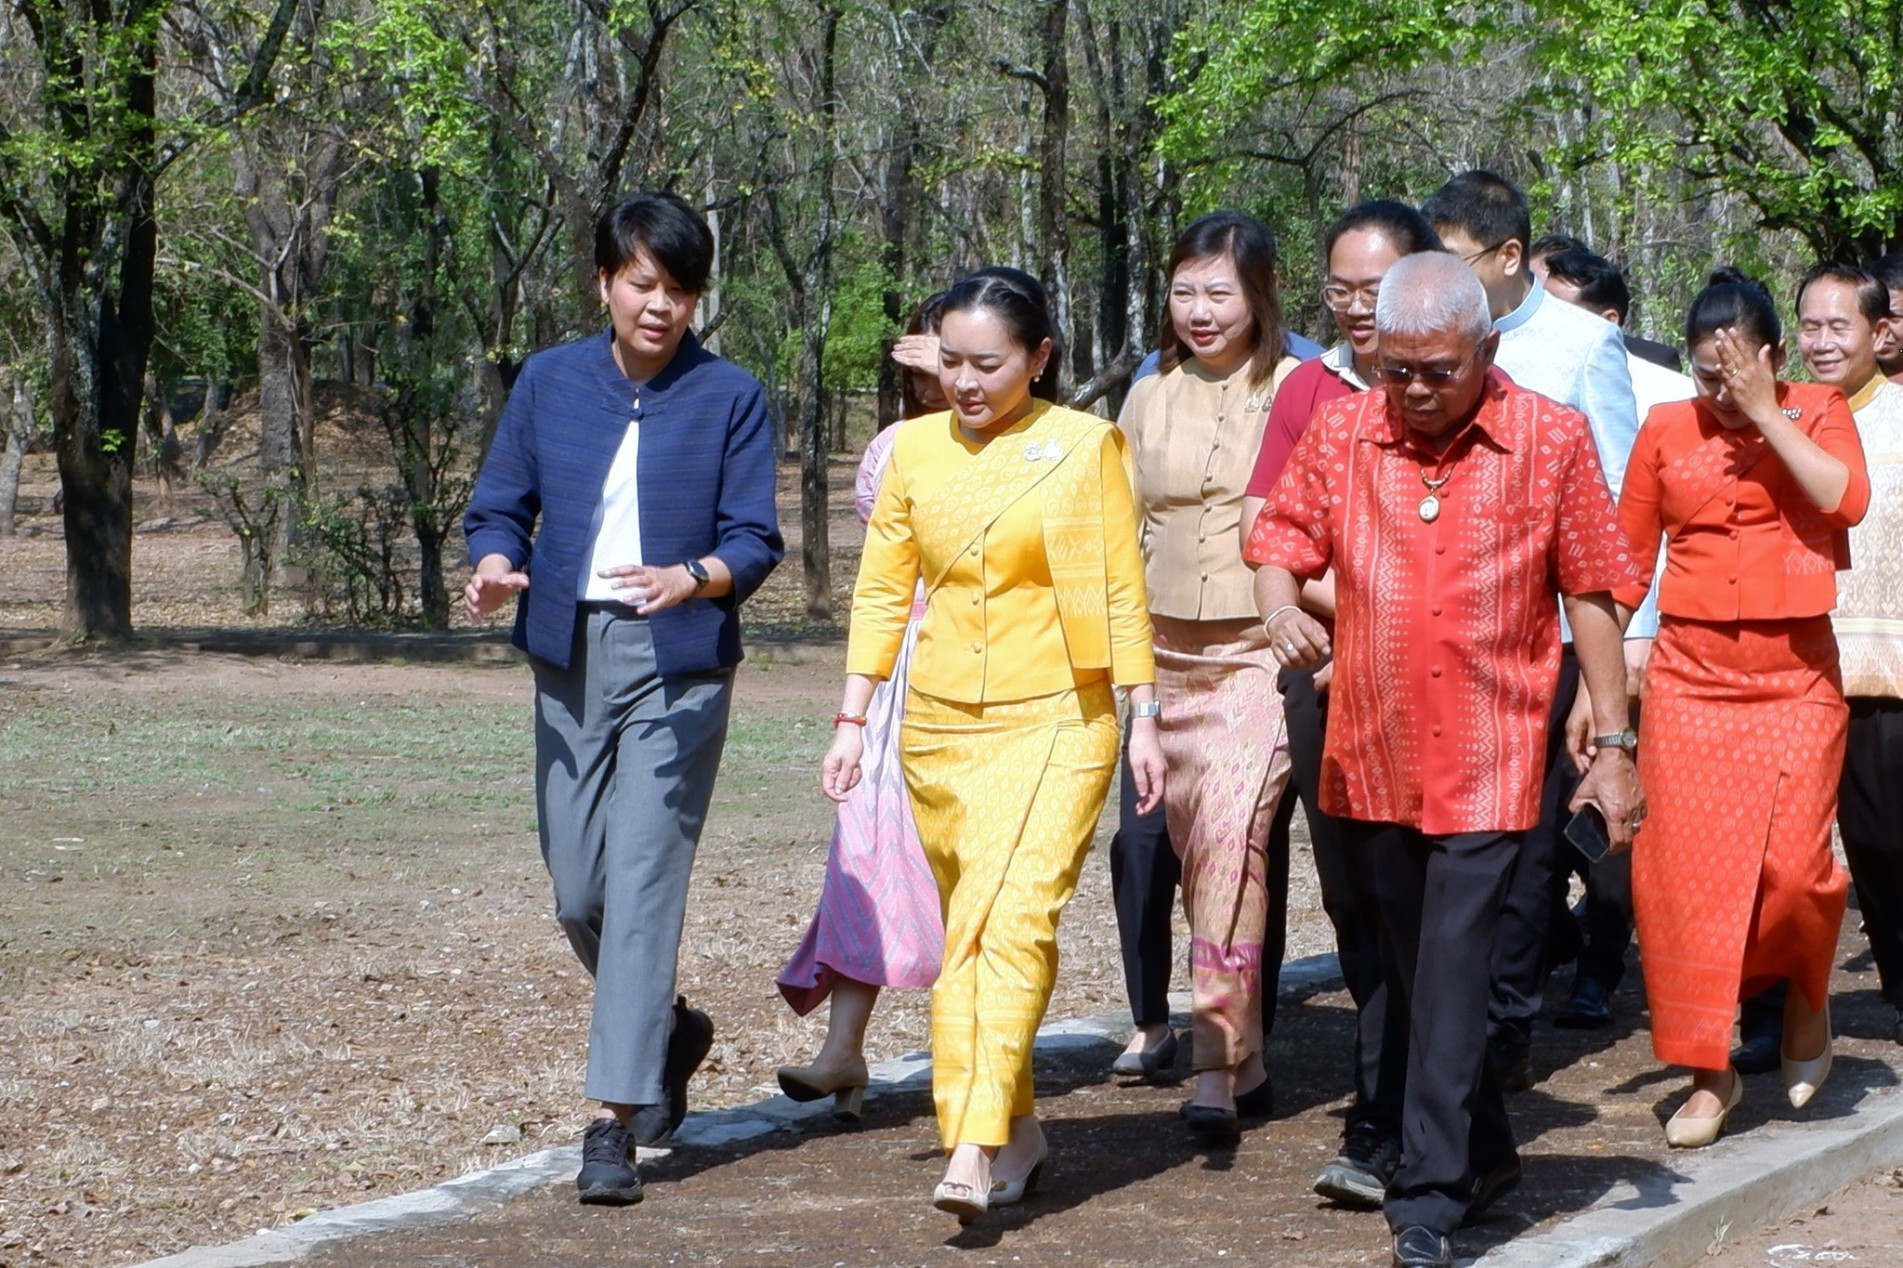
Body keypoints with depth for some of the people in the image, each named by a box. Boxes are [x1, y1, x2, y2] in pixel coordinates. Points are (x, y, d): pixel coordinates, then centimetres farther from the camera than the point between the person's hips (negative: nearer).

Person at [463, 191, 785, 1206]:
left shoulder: (730, 398, -1)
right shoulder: (549, 381, 7)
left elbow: (754, 542, -4)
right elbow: (498, 507, 9)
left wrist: (690, 578, -25)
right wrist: (496, 571, -14)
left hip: (678, 667, -4)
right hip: (570, 658, 4)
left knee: (644, 877, -12)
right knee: (577, 892, 7)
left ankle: (618, 1117, -11)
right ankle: (668, 1032, 35)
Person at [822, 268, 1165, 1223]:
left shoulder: (1083, 447, -3)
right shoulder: (915, 450, 8)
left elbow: (1122, 592, -1)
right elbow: (882, 591, 11)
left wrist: (1145, 719, -5)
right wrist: (852, 722, 7)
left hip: (1053, 724, -5)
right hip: (939, 730, 5)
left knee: (1010, 925, -17)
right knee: (969, 933, 8)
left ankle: (974, 1152, -25)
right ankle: (1017, 1135, 19)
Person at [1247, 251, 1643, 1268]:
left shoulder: (1552, 441, -4)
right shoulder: (1340, 435, 2)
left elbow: (1592, 598, 1)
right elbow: (1281, 539, 10)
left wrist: (1613, 746, -1)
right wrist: (1281, 606, -14)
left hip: (1489, 759, -4)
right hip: (1374, 755, 4)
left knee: (1452, 973, -11)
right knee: (1412, 971, 14)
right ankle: (1484, 1151, 31)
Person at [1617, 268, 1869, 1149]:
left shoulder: (1816, 413, 3)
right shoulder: (1666, 430, 6)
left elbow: (1846, 498, -17)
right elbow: (1626, 561, 12)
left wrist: (1766, 414, -15)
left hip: (1795, 679, -2)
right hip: (1688, 678, 2)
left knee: (1793, 864, -10)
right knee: (1685, 873, -4)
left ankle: (1806, 996, 23)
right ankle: (1710, 1071, 6)